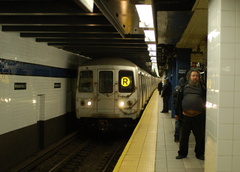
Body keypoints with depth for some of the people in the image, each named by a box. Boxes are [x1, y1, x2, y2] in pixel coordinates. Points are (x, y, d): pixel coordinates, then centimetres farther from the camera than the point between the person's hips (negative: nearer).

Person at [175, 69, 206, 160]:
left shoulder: (201, 87, 6)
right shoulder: (184, 88, 9)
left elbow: (205, 100, 6)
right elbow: (179, 101, 14)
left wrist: (203, 110, -3)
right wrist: (181, 111, 9)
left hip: (198, 116, -1)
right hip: (186, 115, 1)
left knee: (200, 137, 6)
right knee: (184, 136, 9)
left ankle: (200, 154, 21)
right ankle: (182, 153, 22)